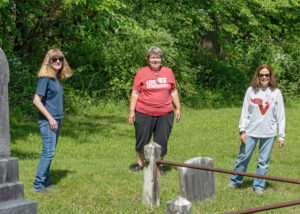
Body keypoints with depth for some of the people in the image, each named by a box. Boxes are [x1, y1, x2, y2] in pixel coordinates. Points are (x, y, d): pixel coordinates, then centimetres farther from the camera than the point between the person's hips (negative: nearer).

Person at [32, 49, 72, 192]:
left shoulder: (57, 78, 13)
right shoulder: (45, 78, -12)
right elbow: (36, 101, -17)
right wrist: (50, 119, -18)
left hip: (55, 120, 8)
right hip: (47, 121, -8)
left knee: (49, 152, 13)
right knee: (48, 152, -10)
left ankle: (45, 180, 21)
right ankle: (38, 185, -6)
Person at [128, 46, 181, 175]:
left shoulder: (168, 72, 8)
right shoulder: (141, 73, 1)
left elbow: (173, 92, 14)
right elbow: (135, 93, 1)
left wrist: (178, 108, 10)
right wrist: (131, 110, -4)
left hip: (165, 114, 2)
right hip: (144, 114, -2)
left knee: (162, 141, 4)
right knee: (142, 139, 6)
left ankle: (158, 166, 19)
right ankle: (140, 164, 23)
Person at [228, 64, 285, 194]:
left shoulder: (276, 93, 0)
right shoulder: (251, 91, 1)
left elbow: (280, 115, 1)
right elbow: (245, 112, 3)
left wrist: (282, 136, -2)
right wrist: (242, 130, -4)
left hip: (269, 133, 0)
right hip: (251, 132, 0)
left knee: (263, 161, 6)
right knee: (243, 157, 6)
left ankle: (259, 186, 18)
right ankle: (235, 181, 24)